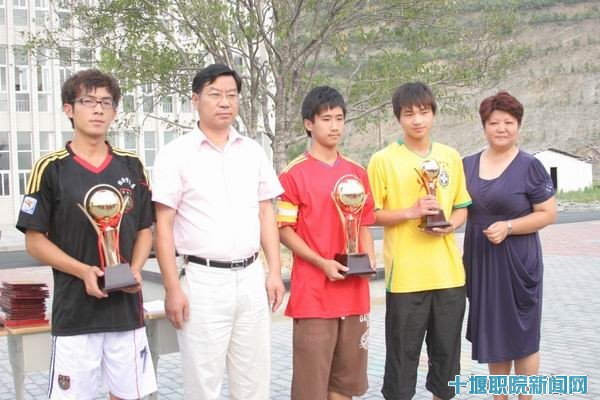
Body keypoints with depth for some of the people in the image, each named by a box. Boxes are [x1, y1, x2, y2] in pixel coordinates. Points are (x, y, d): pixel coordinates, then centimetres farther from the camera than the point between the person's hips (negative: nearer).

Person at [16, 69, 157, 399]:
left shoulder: (132, 166, 7)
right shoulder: (50, 168, -4)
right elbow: (34, 240, -3)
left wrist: (135, 269, -7)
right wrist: (83, 271, -17)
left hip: (127, 307, 3)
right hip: (74, 309, -3)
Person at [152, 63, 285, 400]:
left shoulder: (254, 151, 9)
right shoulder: (176, 154, -4)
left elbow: (267, 214, 12)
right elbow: (163, 225, -6)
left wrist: (275, 272, 5)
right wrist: (173, 288, -11)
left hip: (251, 277, 4)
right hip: (203, 280, -4)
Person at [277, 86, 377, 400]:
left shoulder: (357, 173, 11)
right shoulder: (294, 174, -5)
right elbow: (284, 230, -6)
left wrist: (369, 258, -1)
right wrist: (322, 263, -16)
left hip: (354, 291, 5)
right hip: (313, 292, -5)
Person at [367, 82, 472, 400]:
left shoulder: (451, 157, 8)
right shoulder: (383, 160, -5)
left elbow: (462, 207, 15)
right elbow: (371, 215, -3)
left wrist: (449, 225, -6)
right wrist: (410, 212, -17)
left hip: (449, 273, 4)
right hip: (405, 275, -4)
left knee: (447, 352, 14)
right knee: (403, 354, 5)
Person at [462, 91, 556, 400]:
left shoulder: (530, 166, -8)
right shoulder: (467, 165, 7)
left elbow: (548, 213, -10)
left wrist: (508, 227, -20)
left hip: (517, 262, -5)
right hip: (480, 262, 5)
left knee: (522, 336, 5)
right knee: (492, 335, 13)